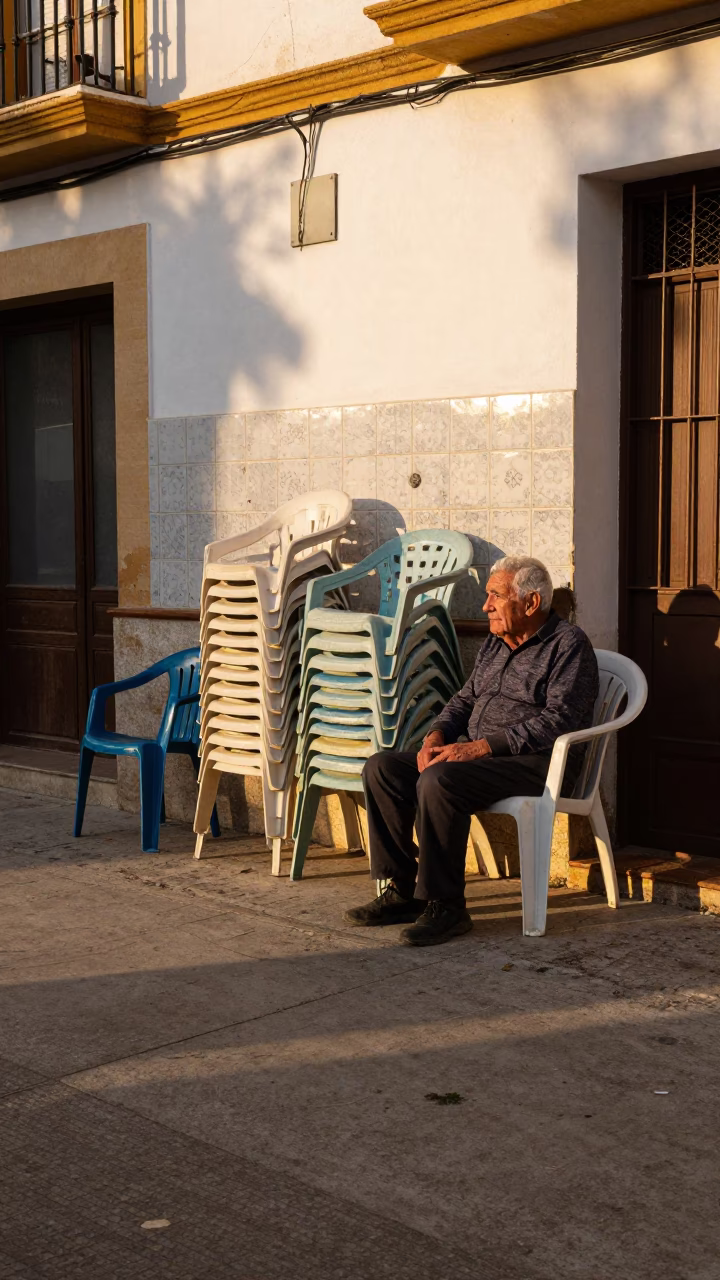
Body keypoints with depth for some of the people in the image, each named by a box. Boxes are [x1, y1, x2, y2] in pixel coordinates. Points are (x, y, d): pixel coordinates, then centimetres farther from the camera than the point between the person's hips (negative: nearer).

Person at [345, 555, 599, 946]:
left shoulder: (568, 645, -7)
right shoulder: (496, 643, 19)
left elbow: (558, 721, -18)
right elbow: (465, 699, 25)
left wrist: (480, 747, -23)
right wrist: (436, 736, 2)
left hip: (535, 762, -9)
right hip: (476, 753, 9)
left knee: (438, 781, -33)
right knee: (382, 767, -7)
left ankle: (446, 906, -24)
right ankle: (401, 891, -5)